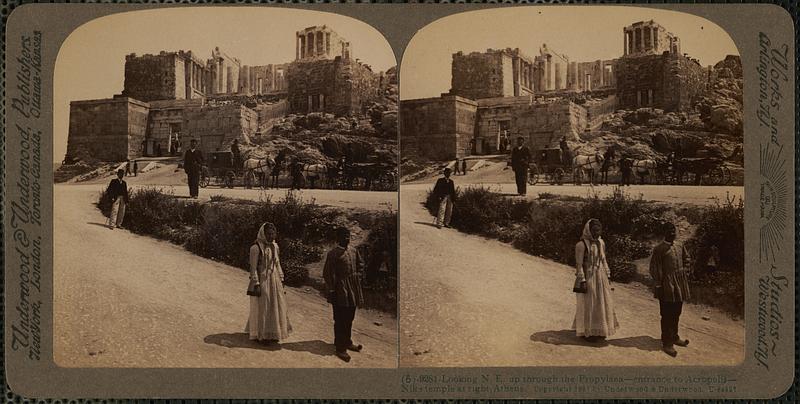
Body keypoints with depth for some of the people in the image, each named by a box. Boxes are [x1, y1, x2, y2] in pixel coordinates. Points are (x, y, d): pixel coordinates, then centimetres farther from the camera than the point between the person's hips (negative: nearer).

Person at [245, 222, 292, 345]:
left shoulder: (275, 246, 8)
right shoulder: (256, 247, -14)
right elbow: (253, 267, -15)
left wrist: (281, 279, 12)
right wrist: (256, 284, -18)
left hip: (274, 280, 7)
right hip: (262, 281, -7)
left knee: (276, 306, 11)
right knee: (262, 307, 1)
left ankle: (273, 333, 25)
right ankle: (261, 335, 13)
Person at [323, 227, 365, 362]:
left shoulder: (354, 251, 7)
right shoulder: (333, 254, -13)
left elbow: (360, 265, 22)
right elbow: (328, 273, -13)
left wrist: (357, 277, 10)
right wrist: (331, 290, -14)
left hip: (353, 290, 7)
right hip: (340, 291, -7)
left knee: (349, 318, 18)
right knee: (340, 321, -1)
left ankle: (347, 342, 34)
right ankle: (340, 348, 5)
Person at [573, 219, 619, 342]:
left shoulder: (601, 242, 8)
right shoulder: (582, 244, -14)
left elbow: (603, 260, 15)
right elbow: (579, 264, -15)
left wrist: (607, 276, 12)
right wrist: (582, 281, -18)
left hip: (601, 277, 7)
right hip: (589, 278, -7)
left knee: (602, 303, 12)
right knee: (588, 304, 1)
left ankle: (599, 331, 26)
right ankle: (587, 332, 13)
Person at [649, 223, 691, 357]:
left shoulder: (680, 247, 10)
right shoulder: (659, 249, -9)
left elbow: (685, 264, 19)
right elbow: (654, 269, -10)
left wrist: (685, 279, 12)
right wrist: (658, 285, -13)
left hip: (679, 285, 6)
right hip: (667, 285, -6)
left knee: (676, 313, 17)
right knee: (667, 315, -2)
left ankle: (674, 337, 33)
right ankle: (666, 343, 4)